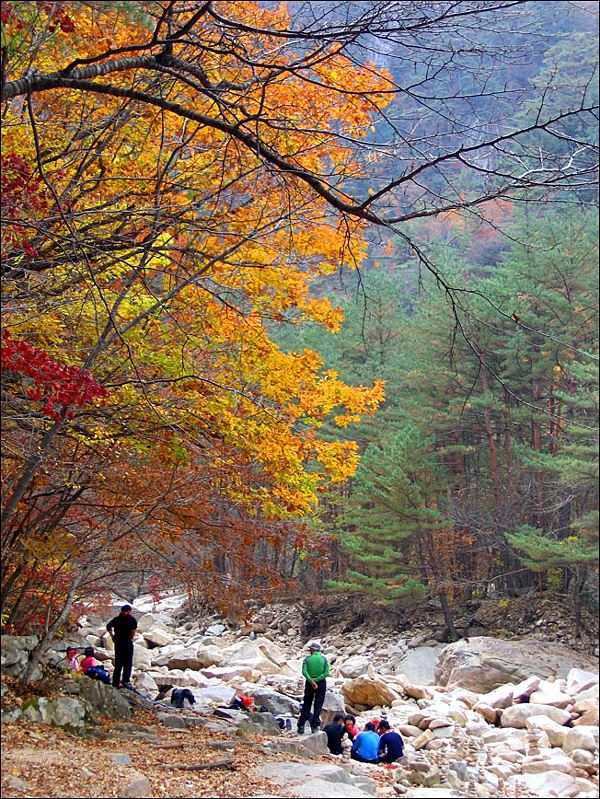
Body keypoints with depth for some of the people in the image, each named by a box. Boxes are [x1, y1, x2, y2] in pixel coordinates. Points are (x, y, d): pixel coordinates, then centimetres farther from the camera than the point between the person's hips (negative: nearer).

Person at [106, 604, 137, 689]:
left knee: (118, 663, 11)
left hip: (118, 642, 4)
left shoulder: (116, 619, 12)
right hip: (127, 642, -4)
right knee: (128, 662, 0)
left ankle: (116, 682, 10)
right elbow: (134, 626, -20)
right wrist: (132, 637, -10)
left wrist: (113, 637, 5)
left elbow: (108, 626, 3)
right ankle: (126, 681, -9)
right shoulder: (130, 619, -2)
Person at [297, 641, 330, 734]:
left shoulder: (307, 658, -1)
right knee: (318, 705, 6)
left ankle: (301, 726, 10)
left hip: (309, 683, 1)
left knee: (306, 705, 10)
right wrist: (316, 680, -13)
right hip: (321, 683, -1)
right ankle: (314, 726, 2)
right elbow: (327, 673, -11)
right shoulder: (324, 659, 0)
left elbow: (304, 672, -14)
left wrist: (311, 681, -18)